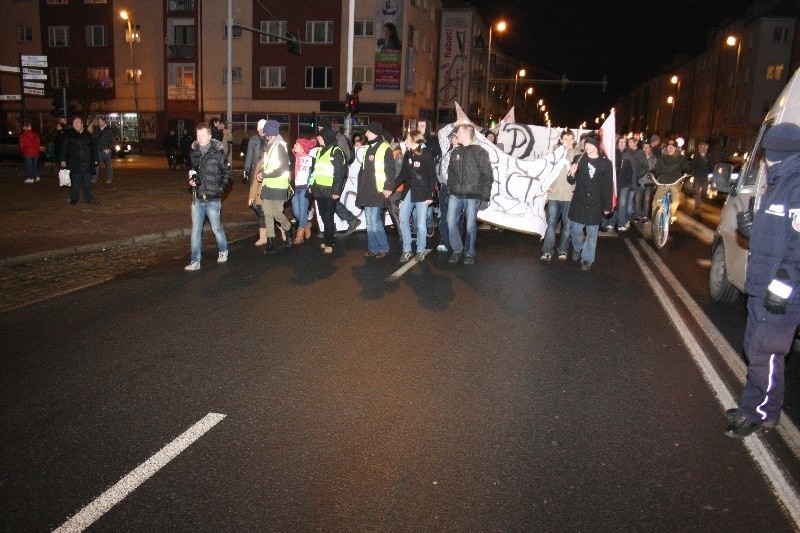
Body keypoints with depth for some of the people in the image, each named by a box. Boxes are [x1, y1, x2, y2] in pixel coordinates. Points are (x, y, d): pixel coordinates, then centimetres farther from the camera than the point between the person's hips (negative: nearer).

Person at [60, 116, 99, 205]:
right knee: (75, 181, -3)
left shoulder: (87, 135, 13)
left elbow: (93, 147, 17)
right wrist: (63, 160, -7)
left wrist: (95, 159, 13)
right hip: (74, 163, -3)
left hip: (87, 163, 3)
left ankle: (89, 198, 15)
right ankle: (74, 199, 5)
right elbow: (64, 148, -1)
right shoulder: (69, 134, 2)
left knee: (87, 181, 7)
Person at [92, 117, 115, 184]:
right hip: (98, 151, 4)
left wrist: (109, 149, -13)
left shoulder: (108, 130, -1)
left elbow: (112, 140, -3)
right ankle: (94, 179, 3)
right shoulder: (96, 130, 12)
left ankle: (109, 179, 12)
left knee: (108, 165, 4)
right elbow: (93, 139, 16)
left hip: (106, 151, -4)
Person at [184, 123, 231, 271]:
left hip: (213, 199, -4)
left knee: (216, 228, 9)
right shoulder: (193, 152, 4)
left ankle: (223, 251, 34)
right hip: (197, 199, 4)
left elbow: (227, 174, -2)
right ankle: (195, 261, 8)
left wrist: (220, 189, -12)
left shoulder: (218, 153, -8)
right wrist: (191, 179, 1)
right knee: (196, 230, 4)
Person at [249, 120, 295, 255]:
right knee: (268, 214, 4)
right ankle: (270, 243, 9)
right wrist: (261, 174, 3)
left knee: (277, 213, -4)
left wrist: (264, 174, -15)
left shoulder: (280, 147, -11)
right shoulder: (268, 146, 13)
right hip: (266, 185, 7)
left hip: (278, 187, -7)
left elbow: (283, 169, -17)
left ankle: (289, 230, 25)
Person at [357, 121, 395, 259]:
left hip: (378, 191, -8)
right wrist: (360, 187, 19)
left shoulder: (385, 148, -7)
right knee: (369, 222, 9)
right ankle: (373, 248, 17)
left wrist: (388, 187, -18)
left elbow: (390, 170, -12)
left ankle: (383, 248, 3)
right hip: (367, 190, 8)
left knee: (375, 221, -10)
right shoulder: (369, 148, 18)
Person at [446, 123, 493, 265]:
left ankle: (469, 253, 18)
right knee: (451, 223, 0)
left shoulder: (480, 152, -4)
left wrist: (485, 197, -9)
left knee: (470, 227, 2)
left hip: (472, 197, -4)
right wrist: (448, 192, 11)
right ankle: (457, 250, 18)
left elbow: (488, 177, -5)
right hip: (455, 196, 4)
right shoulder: (455, 152, 12)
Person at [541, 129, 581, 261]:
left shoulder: (578, 154, 1)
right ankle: (547, 251, 4)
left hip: (570, 195, 0)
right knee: (551, 223, 0)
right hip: (554, 194, 0)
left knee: (567, 224, 7)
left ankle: (563, 250, 18)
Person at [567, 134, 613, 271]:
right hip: (578, 202, 1)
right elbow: (571, 181, 3)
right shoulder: (579, 160, -1)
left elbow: (608, 186, -1)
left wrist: (607, 206, -2)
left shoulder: (605, 163, -4)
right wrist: (572, 174, -20)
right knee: (575, 230, 8)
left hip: (595, 204, -1)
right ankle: (577, 248, 38)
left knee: (592, 234, 7)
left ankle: (587, 259, 20)